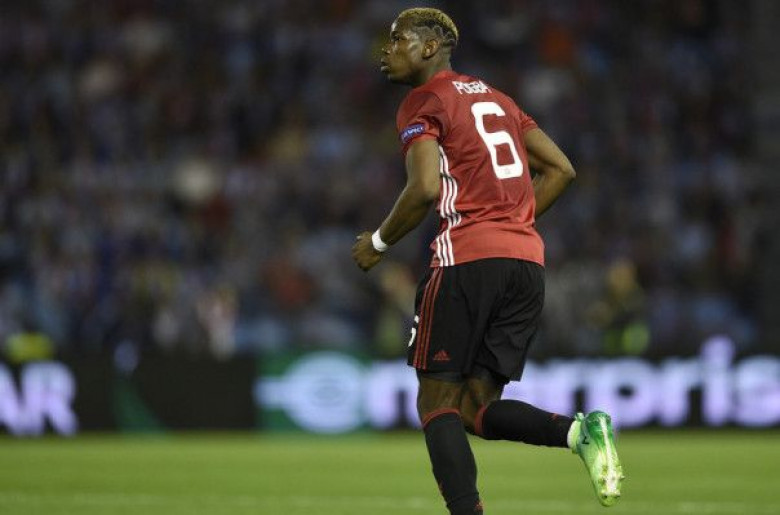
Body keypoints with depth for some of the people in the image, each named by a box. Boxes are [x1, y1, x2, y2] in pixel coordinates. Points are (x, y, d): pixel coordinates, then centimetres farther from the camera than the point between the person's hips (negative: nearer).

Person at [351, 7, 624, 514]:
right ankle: (579, 430, -16)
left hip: (468, 259, -7)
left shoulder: (423, 103, 0)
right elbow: (561, 169, 22)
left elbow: (426, 189, -14)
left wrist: (378, 243, 0)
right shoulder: (497, 98, 24)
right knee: (478, 406, 8)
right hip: (528, 259, 7)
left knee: (437, 402, 0)